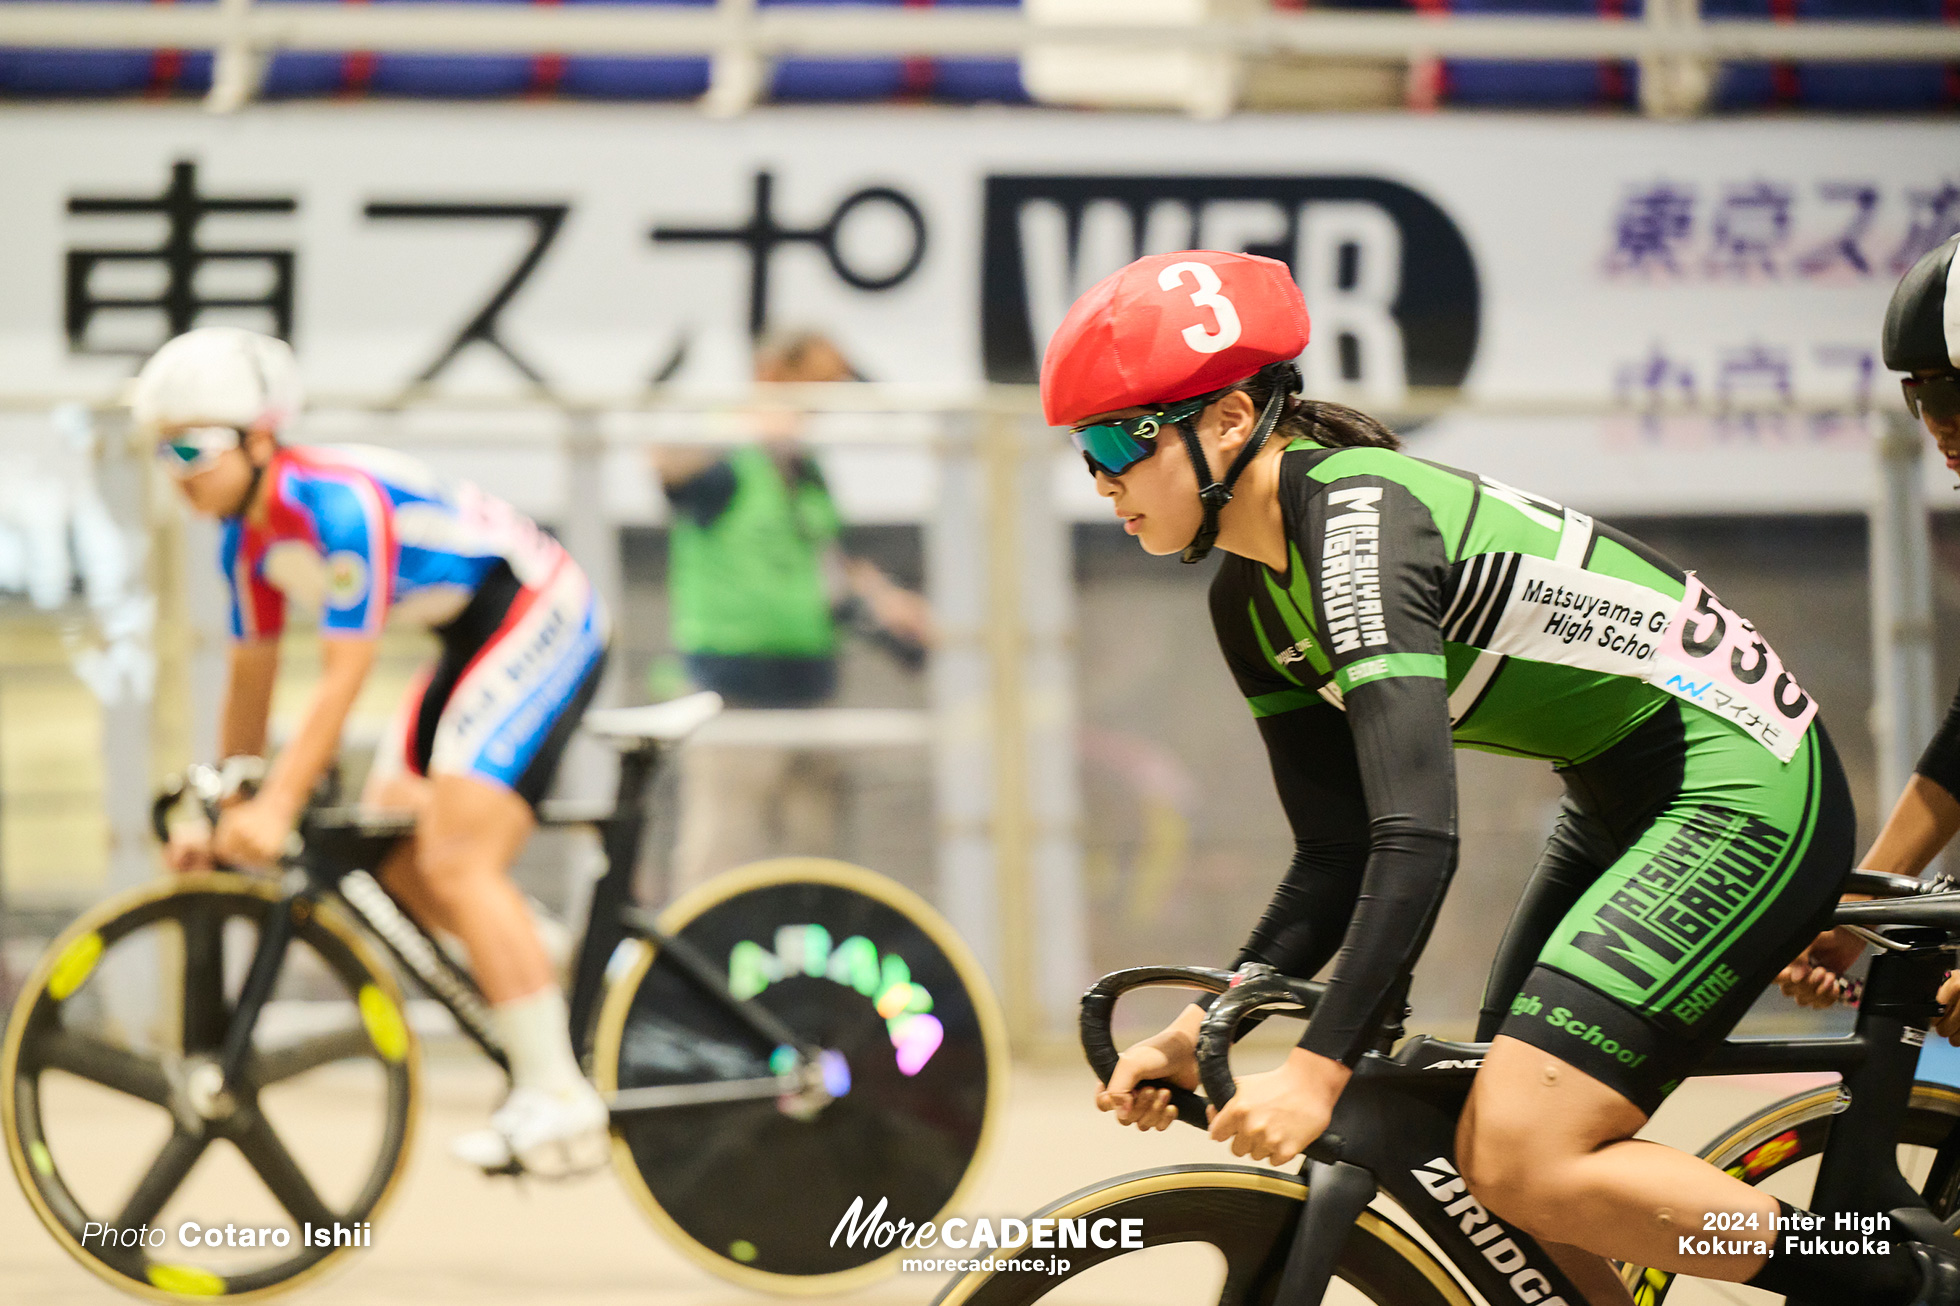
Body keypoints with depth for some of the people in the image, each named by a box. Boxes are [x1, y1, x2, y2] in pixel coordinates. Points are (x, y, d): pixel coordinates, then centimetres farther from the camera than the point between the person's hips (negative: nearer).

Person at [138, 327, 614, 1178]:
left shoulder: (340, 502, -26)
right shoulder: (250, 539, 2)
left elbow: (345, 676, -28)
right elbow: (251, 678, 13)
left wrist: (276, 807, -31)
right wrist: (224, 815, 14)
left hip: (540, 621, -10)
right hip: (471, 641, 10)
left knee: (455, 863, -19)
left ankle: (560, 1104, -19)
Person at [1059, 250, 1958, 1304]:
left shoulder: (1355, 517, -24)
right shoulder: (1251, 599, 5)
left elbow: (1418, 839, -32)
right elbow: (1337, 863, 6)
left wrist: (1317, 1075, -36)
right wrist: (1194, 1035, -5)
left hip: (1741, 792, -10)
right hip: (1625, 808, 10)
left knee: (1522, 1162, -18)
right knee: (1485, 1173, 5)